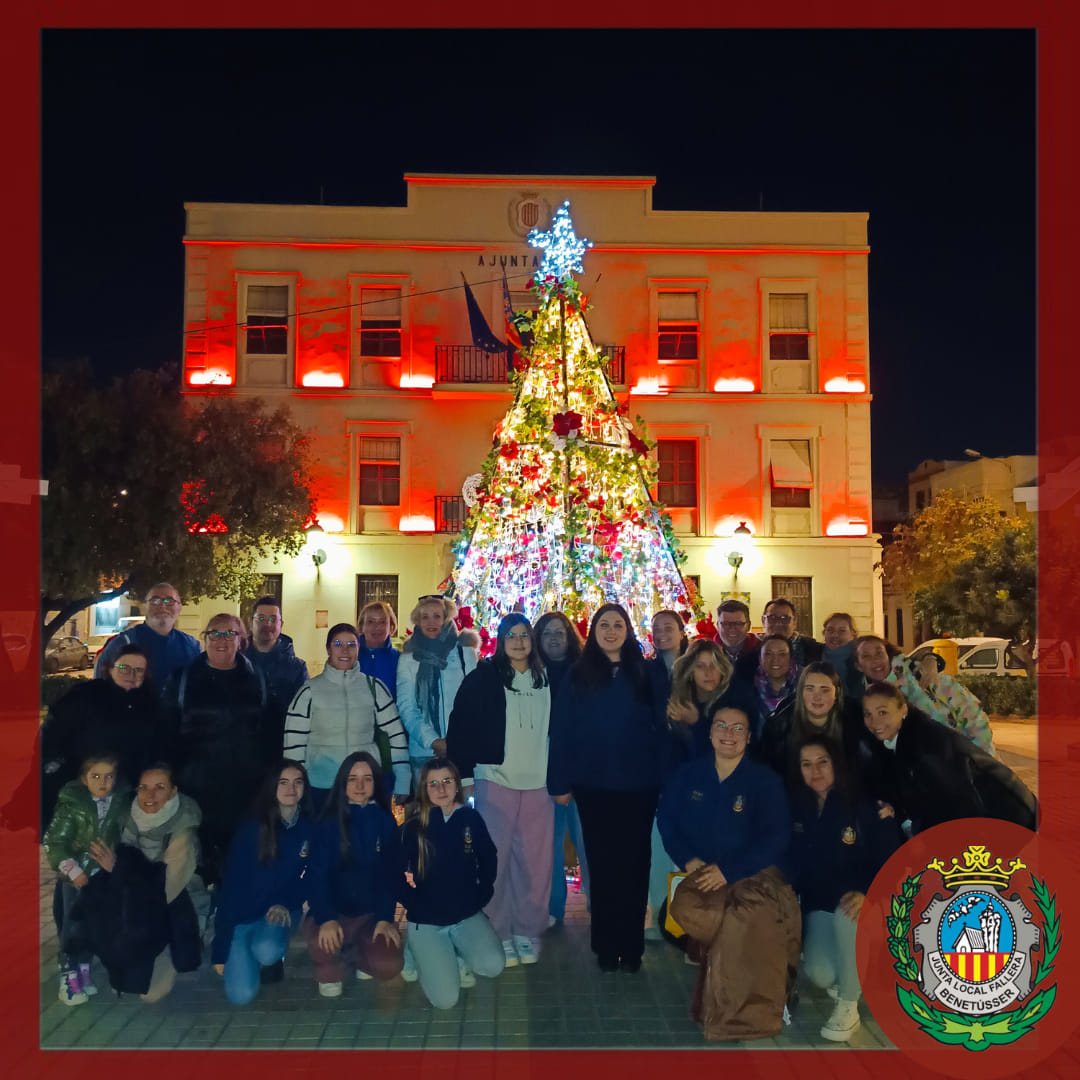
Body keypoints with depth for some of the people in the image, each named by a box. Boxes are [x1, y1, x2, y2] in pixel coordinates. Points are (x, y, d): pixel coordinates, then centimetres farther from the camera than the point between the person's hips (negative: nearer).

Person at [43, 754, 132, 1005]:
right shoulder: (71, 804, -16)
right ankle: (68, 977, 7)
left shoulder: (122, 801, -9)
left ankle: (83, 970, 25)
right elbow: (54, 842, -13)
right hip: (75, 874, -3)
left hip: (104, 874, 3)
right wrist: (72, 870, -18)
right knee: (72, 925, -2)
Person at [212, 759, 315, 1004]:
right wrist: (220, 948, -12)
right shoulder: (252, 829, -13)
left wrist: (287, 904, -16)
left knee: (266, 952, -32)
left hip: (281, 912, 1)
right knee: (241, 995, -12)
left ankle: (273, 960, 6)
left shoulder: (310, 828, -7)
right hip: (242, 914, -1)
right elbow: (231, 885, -12)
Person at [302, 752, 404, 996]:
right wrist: (326, 919, -26)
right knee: (321, 944, -33)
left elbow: (392, 873, 1)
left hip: (372, 913, 2)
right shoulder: (330, 822, -6)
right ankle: (330, 972, 5)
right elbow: (318, 873, -12)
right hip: (332, 910, -1)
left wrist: (385, 918, -12)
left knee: (388, 966, -22)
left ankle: (360, 953, 16)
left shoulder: (385, 822, -1)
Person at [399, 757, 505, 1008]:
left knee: (493, 966, -26)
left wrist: (480, 898, -2)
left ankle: (457, 957, 8)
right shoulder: (413, 827, -8)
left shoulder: (471, 818, -3)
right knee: (445, 999, -14)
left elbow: (489, 863, 6)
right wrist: (413, 905, -9)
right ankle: (416, 952, 15)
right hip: (425, 922, -2)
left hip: (467, 916, 2)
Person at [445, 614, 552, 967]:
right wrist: (461, 773, -9)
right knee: (494, 858, 0)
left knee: (535, 860, 5)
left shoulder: (546, 681, 8)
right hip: (495, 780, -3)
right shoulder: (483, 678, -2)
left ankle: (528, 931, 21)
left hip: (537, 782, 3)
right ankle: (498, 934, 15)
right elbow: (461, 725, -4)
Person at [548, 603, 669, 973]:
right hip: (593, 786, 0)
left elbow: (661, 727, 2)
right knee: (601, 864, 9)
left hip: (638, 786, 0)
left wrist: (662, 777, -5)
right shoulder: (578, 676, 1)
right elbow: (561, 731, -1)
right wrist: (559, 782, -5)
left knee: (634, 863, 7)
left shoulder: (645, 675, 3)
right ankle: (605, 946, 22)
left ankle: (631, 946, 21)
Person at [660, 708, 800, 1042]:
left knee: (750, 913, -36)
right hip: (702, 874, 3)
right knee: (685, 908, -31)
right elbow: (667, 819, 13)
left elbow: (775, 839, -7)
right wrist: (688, 859, -5)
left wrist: (728, 872, -16)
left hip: (752, 874, -2)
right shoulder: (689, 774, 10)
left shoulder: (766, 780, -1)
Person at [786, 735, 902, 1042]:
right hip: (819, 905, 3)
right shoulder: (797, 807, -3)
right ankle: (848, 974, 19)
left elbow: (889, 860, -15)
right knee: (819, 975, -20)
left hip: (855, 902, -3)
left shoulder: (864, 806, -14)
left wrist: (866, 893, -31)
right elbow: (793, 861, 4)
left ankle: (848, 1008, -17)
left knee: (847, 916, -37)